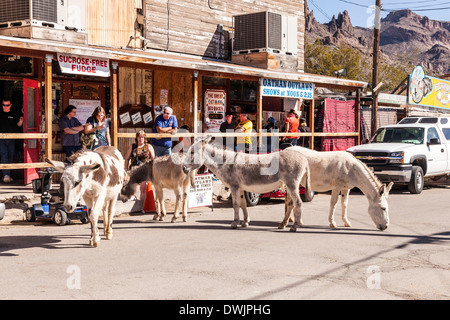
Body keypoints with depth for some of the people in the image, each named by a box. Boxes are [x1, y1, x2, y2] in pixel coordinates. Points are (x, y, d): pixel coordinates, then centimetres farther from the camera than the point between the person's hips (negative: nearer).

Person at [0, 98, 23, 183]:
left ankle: (8, 175, 17)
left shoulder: (14, 114, 8)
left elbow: (18, 125, 8)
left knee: (10, 157, 6)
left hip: (11, 139, 2)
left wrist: (21, 121, -14)